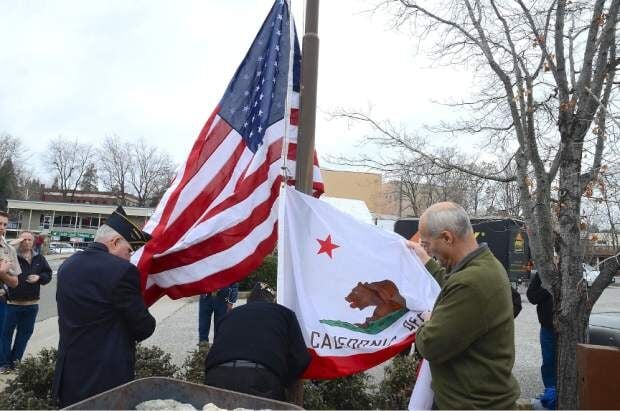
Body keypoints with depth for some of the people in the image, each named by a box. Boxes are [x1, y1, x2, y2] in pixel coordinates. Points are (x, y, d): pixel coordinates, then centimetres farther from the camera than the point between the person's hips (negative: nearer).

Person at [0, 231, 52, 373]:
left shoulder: (39, 258, 5)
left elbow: (48, 274, 12)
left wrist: (39, 277, -10)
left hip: (32, 304, 4)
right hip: (13, 303, -4)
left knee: (25, 333, 13)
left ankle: (15, 361, 27)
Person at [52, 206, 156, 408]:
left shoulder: (67, 266, 4)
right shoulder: (122, 270, -19)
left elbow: (72, 315, 13)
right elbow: (144, 328, -14)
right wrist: (145, 322, 10)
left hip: (68, 376, 7)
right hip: (106, 377, -7)